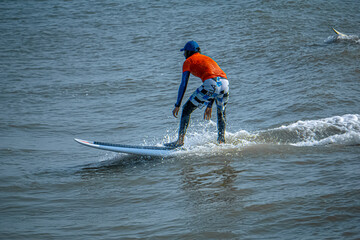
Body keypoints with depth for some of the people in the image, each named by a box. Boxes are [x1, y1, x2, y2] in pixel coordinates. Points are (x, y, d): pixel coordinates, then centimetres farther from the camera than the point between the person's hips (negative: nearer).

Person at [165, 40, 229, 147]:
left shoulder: (188, 61, 17)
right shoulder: (207, 59, 36)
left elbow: (183, 85, 10)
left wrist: (177, 105, 13)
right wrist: (209, 106, 40)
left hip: (210, 84, -6)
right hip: (224, 83, 6)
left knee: (187, 110, 7)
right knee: (221, 113, 32)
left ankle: (180, 140, 0)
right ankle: (221, 141, 23)